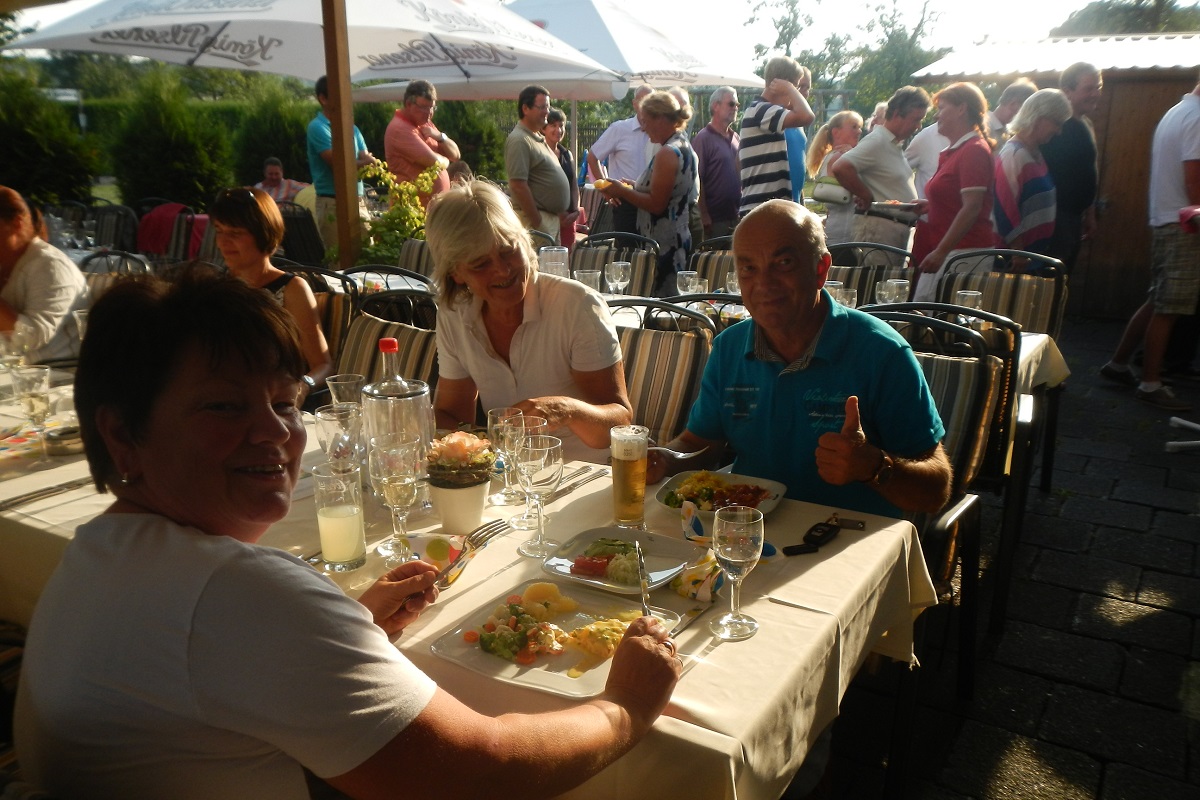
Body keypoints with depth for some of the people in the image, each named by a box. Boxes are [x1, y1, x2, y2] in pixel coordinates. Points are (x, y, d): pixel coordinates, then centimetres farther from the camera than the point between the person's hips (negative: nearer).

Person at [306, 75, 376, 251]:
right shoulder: (318, 127, -7)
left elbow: (368, 161, 11)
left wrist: (356, 166, -12)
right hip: (334, 203, -6)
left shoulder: (352, 128, 16)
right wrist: (363, 162, 1)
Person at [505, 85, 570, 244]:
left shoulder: (538, 138, 17)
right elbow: (518, 185, -20)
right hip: (538, 218, -10)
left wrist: (561, 213, 17)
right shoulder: (519, 140, -14)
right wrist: (537, 223, -20)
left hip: (552, 217, 10)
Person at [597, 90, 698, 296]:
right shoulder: (685, 147, 15)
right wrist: (633, 189, 17)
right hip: (681, 238, 10)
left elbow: (656, 205, -20)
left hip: (664, 246, -10)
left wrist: (621, 191, -9)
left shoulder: (667, 153, -16)